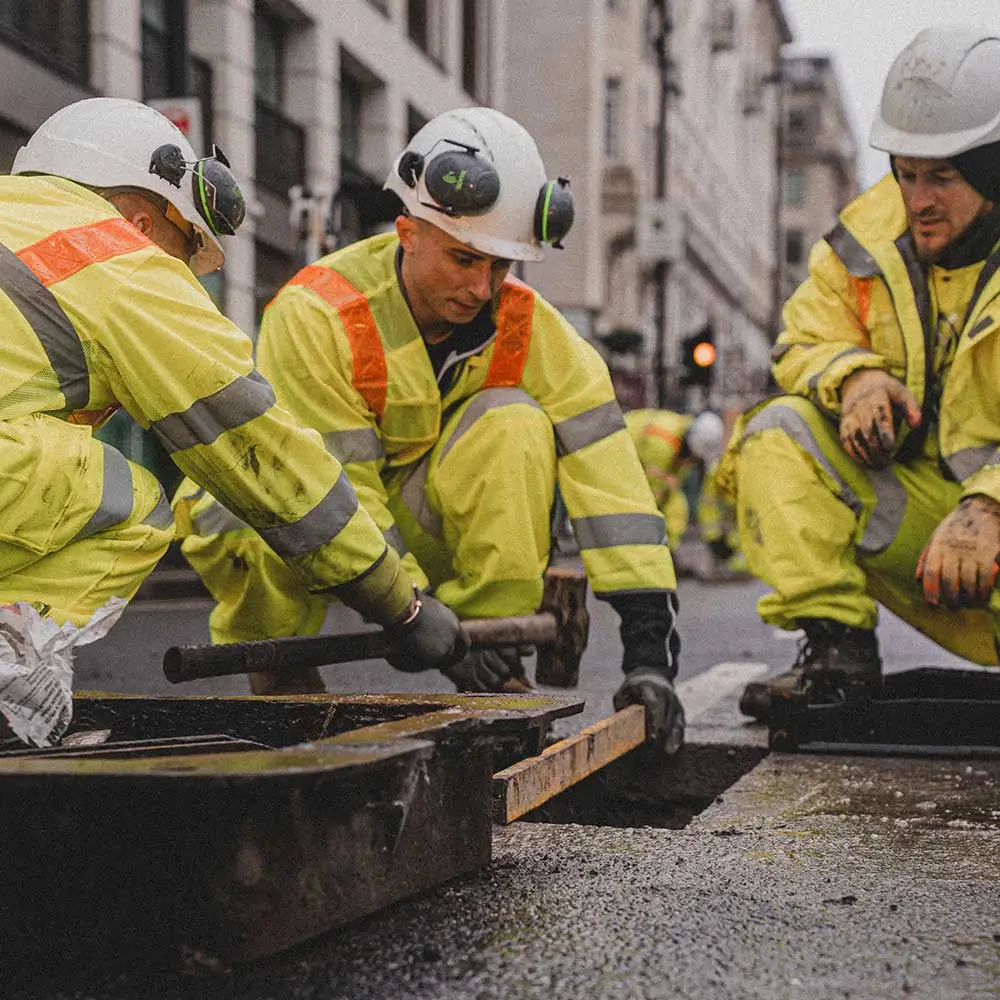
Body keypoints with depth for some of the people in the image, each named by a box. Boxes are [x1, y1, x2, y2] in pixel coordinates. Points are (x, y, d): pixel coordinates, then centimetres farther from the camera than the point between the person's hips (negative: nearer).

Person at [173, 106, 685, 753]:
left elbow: (603, 465, -23)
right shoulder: (314, 317, -27)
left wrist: (649, 645, -32)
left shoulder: (527, 325, -17)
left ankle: (495, 681, -19)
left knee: (512, 421, -26)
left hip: (422, 524, 3)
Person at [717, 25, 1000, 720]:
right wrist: (855, 374, -15)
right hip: (916, 502, 6)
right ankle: (837, 653, -15)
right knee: (778, 437, -14)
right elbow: (807, 340, 10)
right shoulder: (870, 234, 3)